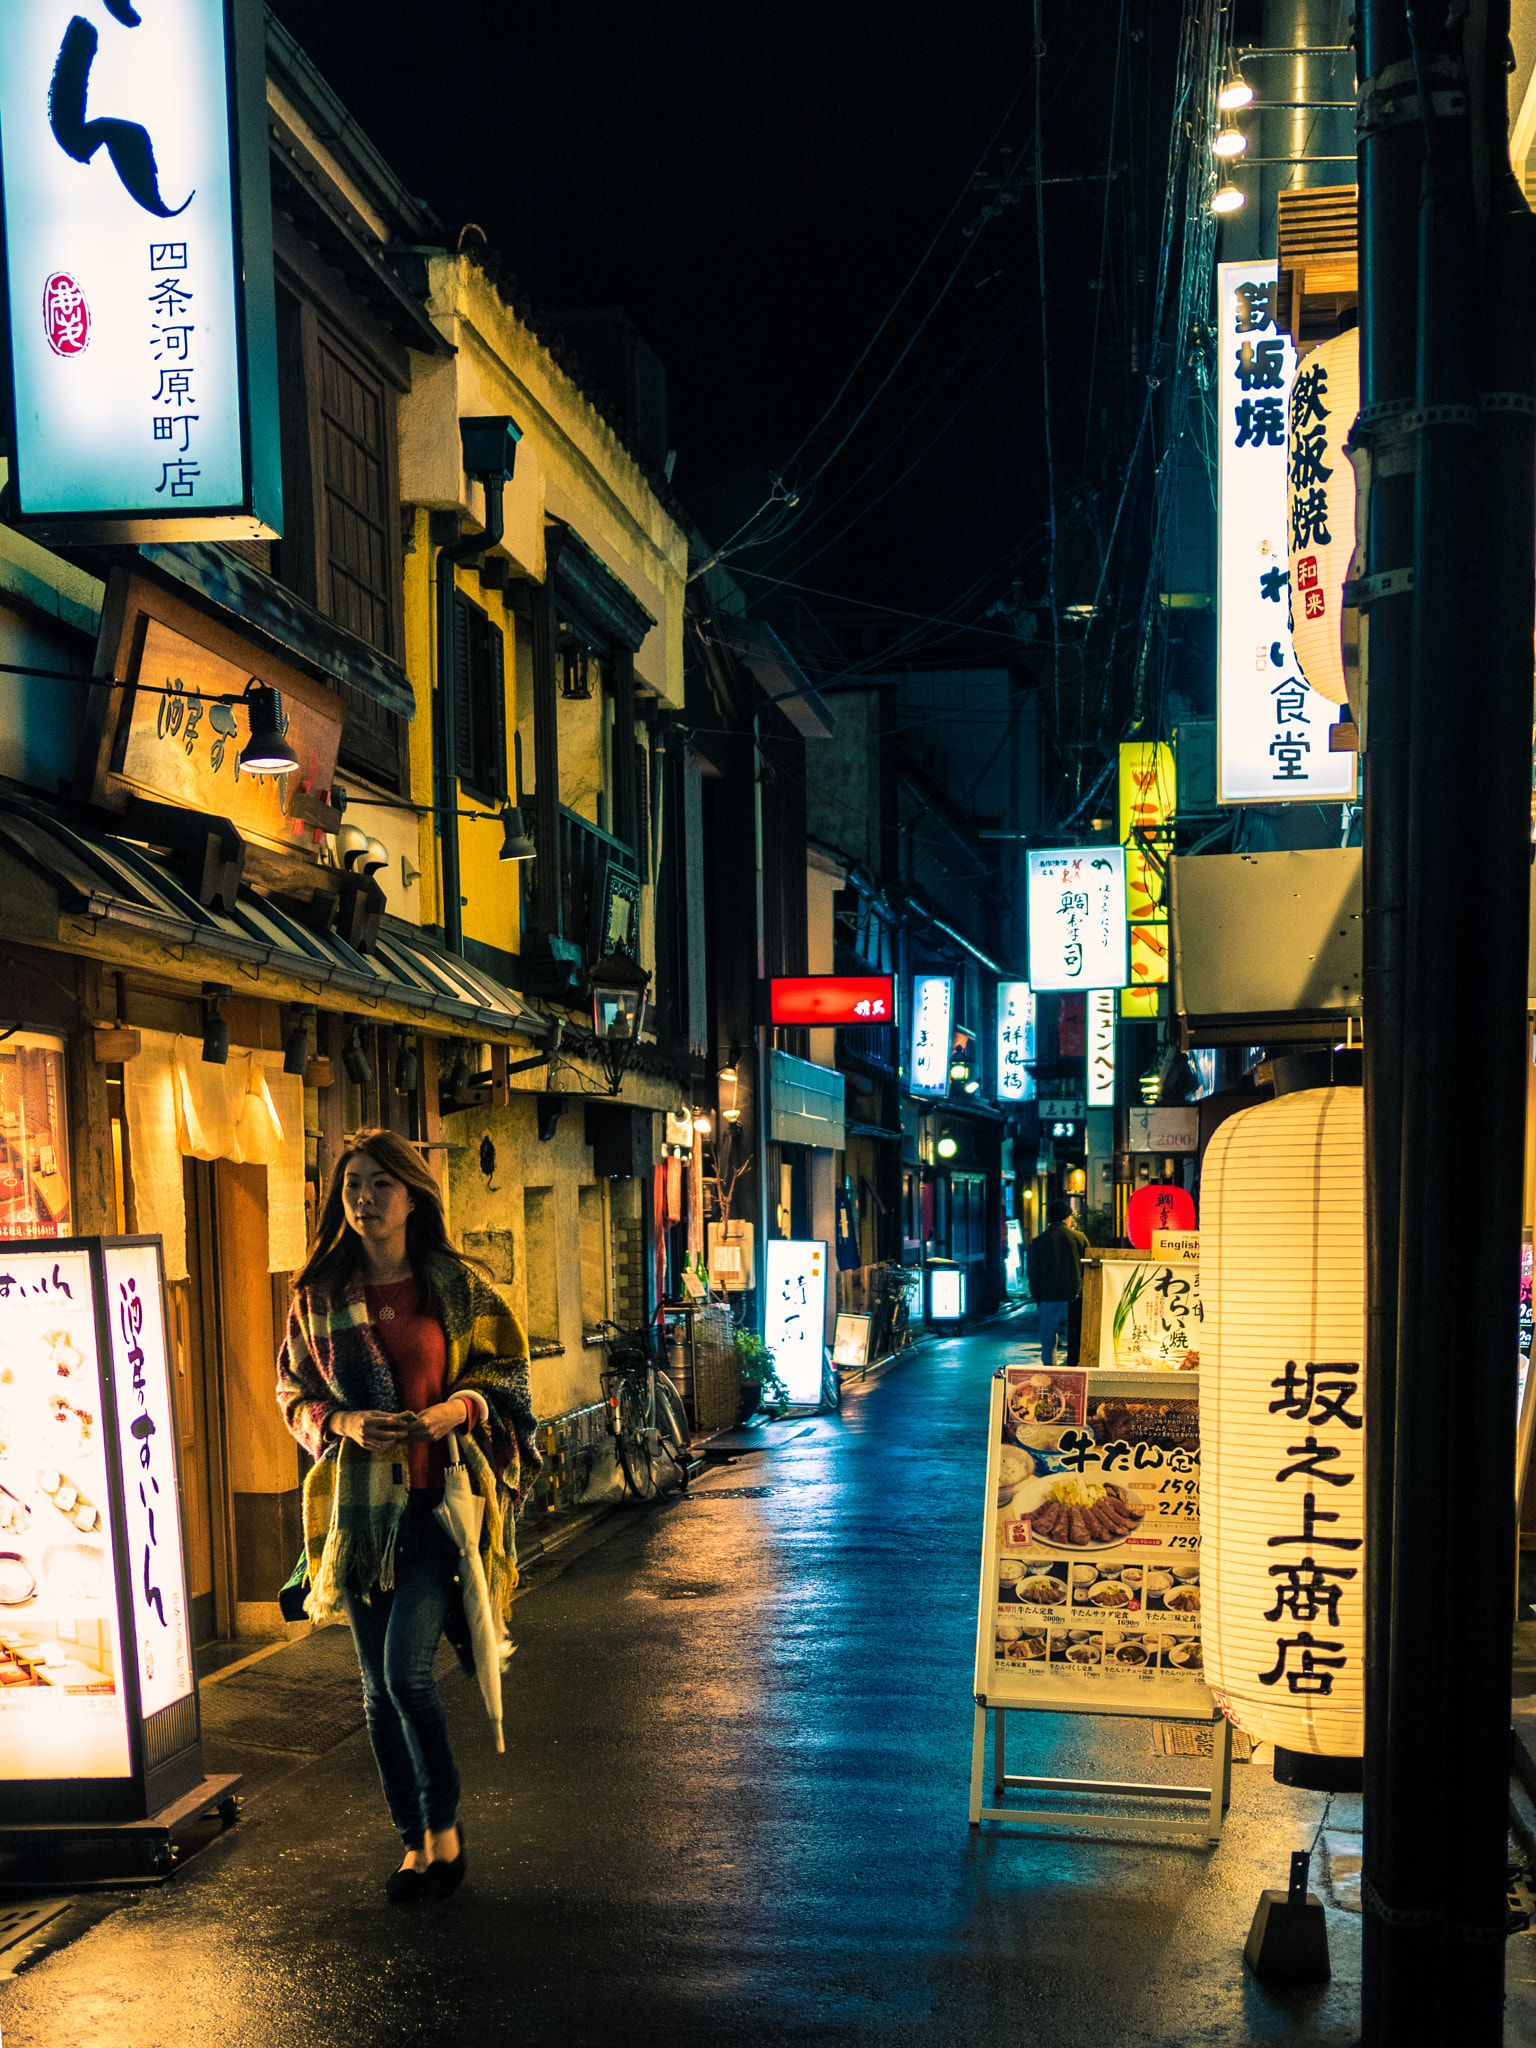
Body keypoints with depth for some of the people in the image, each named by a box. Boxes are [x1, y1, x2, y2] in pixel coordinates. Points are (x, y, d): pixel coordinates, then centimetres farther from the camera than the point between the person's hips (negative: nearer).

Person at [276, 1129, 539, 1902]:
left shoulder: (458, 1286, -1)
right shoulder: (318, 1294, 4)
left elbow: (506, 1372, 4)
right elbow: (294, 1394, 9)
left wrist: (450, 1411, -15)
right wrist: (344, 1423, -11)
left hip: (441, 1499, -3)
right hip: (359, 1509, 3)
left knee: (406, 1670, -13)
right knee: (379, 1688, 9)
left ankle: (446, 1831, 8)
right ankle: (415, 1843, 25)